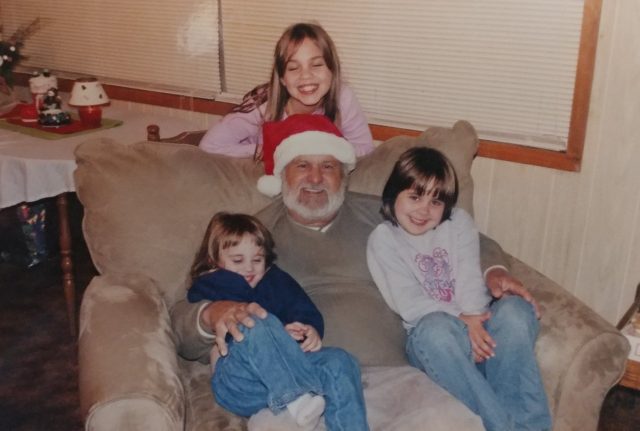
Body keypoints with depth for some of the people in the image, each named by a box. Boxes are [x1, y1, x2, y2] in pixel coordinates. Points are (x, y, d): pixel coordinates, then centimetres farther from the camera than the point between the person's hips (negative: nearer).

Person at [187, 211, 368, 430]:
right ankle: (299, 397, -45)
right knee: (260, 325, -32)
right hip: (238, 381, -4)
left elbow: (305, 311, 11)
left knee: (339, 361, -21)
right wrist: (278, 335, -18)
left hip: (286, 368, 5)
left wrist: (311, 329, -14)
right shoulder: (206, 288, 14)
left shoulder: (275, 279, 26)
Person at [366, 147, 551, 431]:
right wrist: (460, 320, -19)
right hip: (431, 336, -3)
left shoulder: (459, 222, 13)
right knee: (434, 327, -37)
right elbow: (409, 303, -7)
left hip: (475, 325, 3)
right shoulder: (383, 240, 3)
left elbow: (470, 277, -1)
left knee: (514, 309, -29)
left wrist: (474, 318, -20)